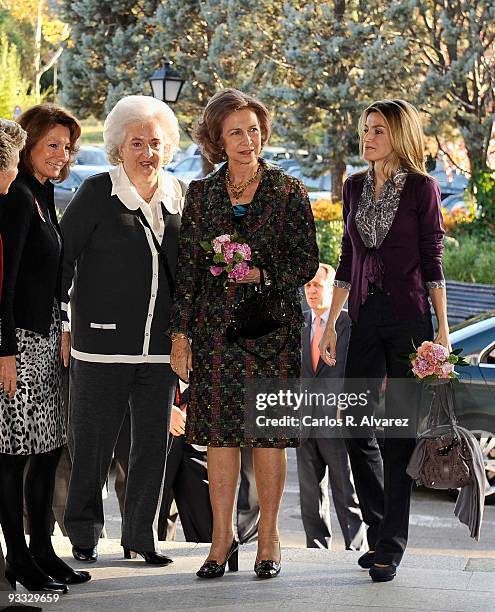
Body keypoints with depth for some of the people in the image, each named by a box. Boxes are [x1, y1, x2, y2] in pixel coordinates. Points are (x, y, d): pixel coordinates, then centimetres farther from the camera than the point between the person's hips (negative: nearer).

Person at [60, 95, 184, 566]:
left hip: (160, 349, 4)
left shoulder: (177, 196, 9)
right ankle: (83, 536, 18)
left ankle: (140, 537, 19)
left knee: (153, 444, 8)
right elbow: (59, 258, -3)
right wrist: (57, 324, -5)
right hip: (102, 345, -4)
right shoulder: (97, 193, -4)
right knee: (93, 443, 3)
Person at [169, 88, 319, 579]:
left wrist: (262, 273, -15)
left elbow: (307, 261, 2)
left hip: (272, 326, -2)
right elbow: (187, 265, 8)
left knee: (268, 431, 1)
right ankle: (222, 537, 12)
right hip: (215, 326, 2)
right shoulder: (201, 193, 8)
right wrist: (180, 332, 3)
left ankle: (268, 537, 12)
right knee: (218, 430, 2)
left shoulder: (288, 192, 3)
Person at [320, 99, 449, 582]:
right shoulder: (355, 186, 12)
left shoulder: (422, 188, -2)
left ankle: (390, 547, 3)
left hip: (408, 318, -5)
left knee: (399, 431, -3)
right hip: (365, 319, 5)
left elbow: (431, 262, -2)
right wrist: (330, 323, 13)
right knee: (355, 428, 3)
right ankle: (380, 531, 19)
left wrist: (442, 329, -6)